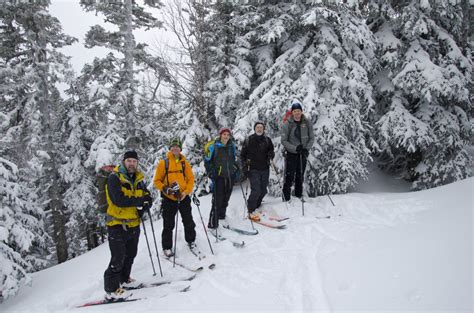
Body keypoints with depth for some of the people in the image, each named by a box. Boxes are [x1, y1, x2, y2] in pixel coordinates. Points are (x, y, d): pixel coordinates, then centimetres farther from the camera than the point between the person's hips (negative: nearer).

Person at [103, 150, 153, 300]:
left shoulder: (138, 179, 8)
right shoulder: (114, 178, -13)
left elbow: (148, 198, 5)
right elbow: (119, 200, -26)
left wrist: (144, 206, -17)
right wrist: (139, 201, -20)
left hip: (134, 224, 7)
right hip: (117, 224, -7)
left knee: (130, 255, 20)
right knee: (118, 258, -3)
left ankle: (123, 279, 39)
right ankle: (111, 289, 10)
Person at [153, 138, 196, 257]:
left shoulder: (184, 163, 4)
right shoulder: (163, 163, -3)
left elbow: (191, 179, 4)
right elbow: (157, 181, -1)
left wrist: (186, 192, -10)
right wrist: (165, 189, -17)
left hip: (183, 197, 3)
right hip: (168, 198, -2)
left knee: (188, 221, 13)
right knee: (168, 225, 5)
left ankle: (191, 241, 34)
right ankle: (167, 247, 18)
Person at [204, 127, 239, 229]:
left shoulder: (232, 146, 8)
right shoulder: (213, 146, -8)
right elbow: (207, 160, -3)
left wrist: (236, 169, 15)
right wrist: (211, 172, -12)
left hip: (230, 176, 5)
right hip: (219, 176, -5)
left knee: (226, 198, 14)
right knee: (217, 200, -9)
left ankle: (222, 215, 35)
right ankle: (213, 223, -3)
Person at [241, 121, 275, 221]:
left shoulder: (267, 140, 5)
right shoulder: (249, 140, -1)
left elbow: (271, 151, 14)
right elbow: (242, 154, 5)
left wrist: (271, 154, -11)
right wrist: (244, 167, -3)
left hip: (265, 169, 4)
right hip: (253, 169, -4)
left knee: (263, 190, 9)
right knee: (256, 190, -13)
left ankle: (256, 206, 32)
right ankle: (251, 211, 0)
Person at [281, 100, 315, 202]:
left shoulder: (307, 122, -2)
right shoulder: (287, 124, -9)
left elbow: (311, 138, 3)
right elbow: (284, 141, -9)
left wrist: (307, 148, -13)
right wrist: (295, 148, -20)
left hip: (303, 154, 3)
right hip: (291, 154, -3)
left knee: (300, 176, 14)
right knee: (289, 177, -4)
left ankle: (299, 195, 28)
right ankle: (286, 197, 7)